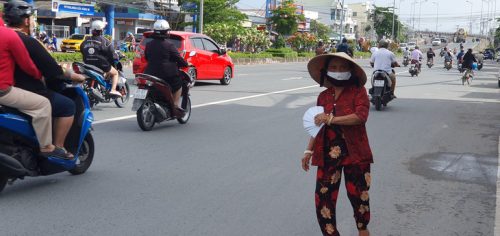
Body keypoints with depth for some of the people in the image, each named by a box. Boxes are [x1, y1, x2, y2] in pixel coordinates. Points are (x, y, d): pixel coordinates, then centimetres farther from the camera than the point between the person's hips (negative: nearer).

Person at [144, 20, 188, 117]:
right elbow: (178, 58, -8)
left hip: (151, 73, 6)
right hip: (167, 74, -6)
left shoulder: (149, 45, 6)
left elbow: (146, 58, 19)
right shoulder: (169, 45, -12)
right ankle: (175, 106, 1)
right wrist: (186, 64, 11)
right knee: (178, 85, 13)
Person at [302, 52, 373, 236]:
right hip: (328, 154, 3)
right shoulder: (323, 96, 8)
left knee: (358, 194, 7)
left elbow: (361, 116, -19)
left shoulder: (358, 91, -4)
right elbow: (316, 125, 15)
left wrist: (331, 119, -19)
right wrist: (309, 151, 10)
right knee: (323, 197, -1)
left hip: (354, 152, -3)